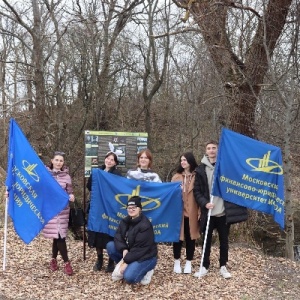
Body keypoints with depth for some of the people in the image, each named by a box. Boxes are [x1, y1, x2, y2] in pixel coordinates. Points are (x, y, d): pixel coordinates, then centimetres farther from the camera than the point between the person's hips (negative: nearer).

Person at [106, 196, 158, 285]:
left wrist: (126, 262, -23)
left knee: (129, 277, -29)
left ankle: (147, 270, 1)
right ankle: (125, 268, 4)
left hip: (146, 257, -8)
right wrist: (124, 249, -24)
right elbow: (118, 237, -5)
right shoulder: (125, 221, 1)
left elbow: (140, 248, -26)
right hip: (130, 252, 8)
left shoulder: (145, 225, -24)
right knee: (110, 245, -8)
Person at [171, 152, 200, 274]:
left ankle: (188, 263, 21)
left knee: (190, 237, 8)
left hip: (192, 212, -1)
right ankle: (177, 262, 22)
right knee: (178, 237, 7)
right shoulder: (176, 177, 7)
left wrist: (200, 211, -9)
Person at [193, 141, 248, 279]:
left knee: (224, 240, 10)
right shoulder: (201, 169, 2)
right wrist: (204, 203, -12)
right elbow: (196, 191, 2)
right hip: (209, 212, 0)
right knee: (207, 241, 9)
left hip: (224, 212, 0)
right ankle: (204, 267, 20)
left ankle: (223, 267, 22)